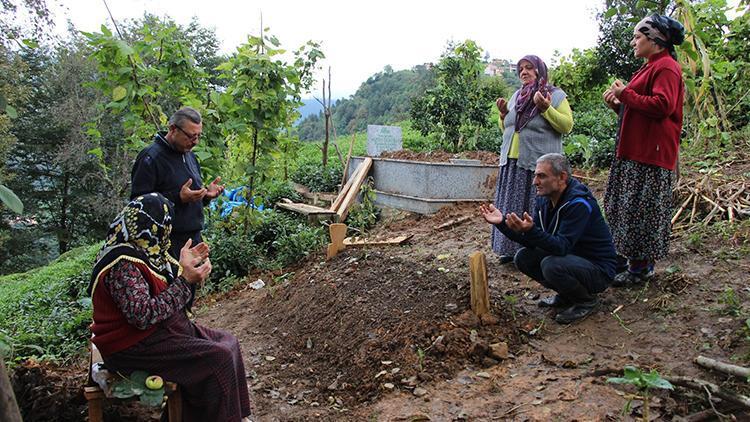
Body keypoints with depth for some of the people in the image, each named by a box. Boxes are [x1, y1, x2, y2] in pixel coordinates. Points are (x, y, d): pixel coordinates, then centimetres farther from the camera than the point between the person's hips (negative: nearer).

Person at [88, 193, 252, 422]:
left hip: (162, 326, 10)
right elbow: (143, 315, -30)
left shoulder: (140, 249, 4)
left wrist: (183, 265, 11)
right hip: (135, 346, -10)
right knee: (219, 359, -18)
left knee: (228, 342, 4)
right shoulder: (122, 263, -25)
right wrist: (184, 280, -26)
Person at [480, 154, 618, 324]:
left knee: (551, 265, -33)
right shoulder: (544, 199, -1)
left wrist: (530, 230, -48)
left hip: (599, 269, -8)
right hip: (571, 257, 8)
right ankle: (566, 295, 12)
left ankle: (587, 301, -3)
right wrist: (502, 222, -13)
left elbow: (561, 247, -33)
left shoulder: (579, 204, -26)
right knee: (523, 257, -5)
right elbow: (532, 241, -1)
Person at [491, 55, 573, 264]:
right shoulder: (516, 96, 17)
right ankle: (511, 249, 17)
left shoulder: (556, 95, 0)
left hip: (538, 163, -6)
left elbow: (567, 126, -9)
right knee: (512, 207, 8)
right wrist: (504, 114, 4)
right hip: (512, 163, 6)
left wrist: (546, 109, -18)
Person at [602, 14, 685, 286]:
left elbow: (661, 106, -22)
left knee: (641, 210, -6)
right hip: (636, 151, 10)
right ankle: (638, 260, 20)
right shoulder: (651, 67, 22)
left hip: (650, 153, -10)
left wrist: (625, 94, -14)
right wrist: (618, 104, 8)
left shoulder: (666, 67, -10)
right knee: (631, 207, 12)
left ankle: (641, 267, 2)